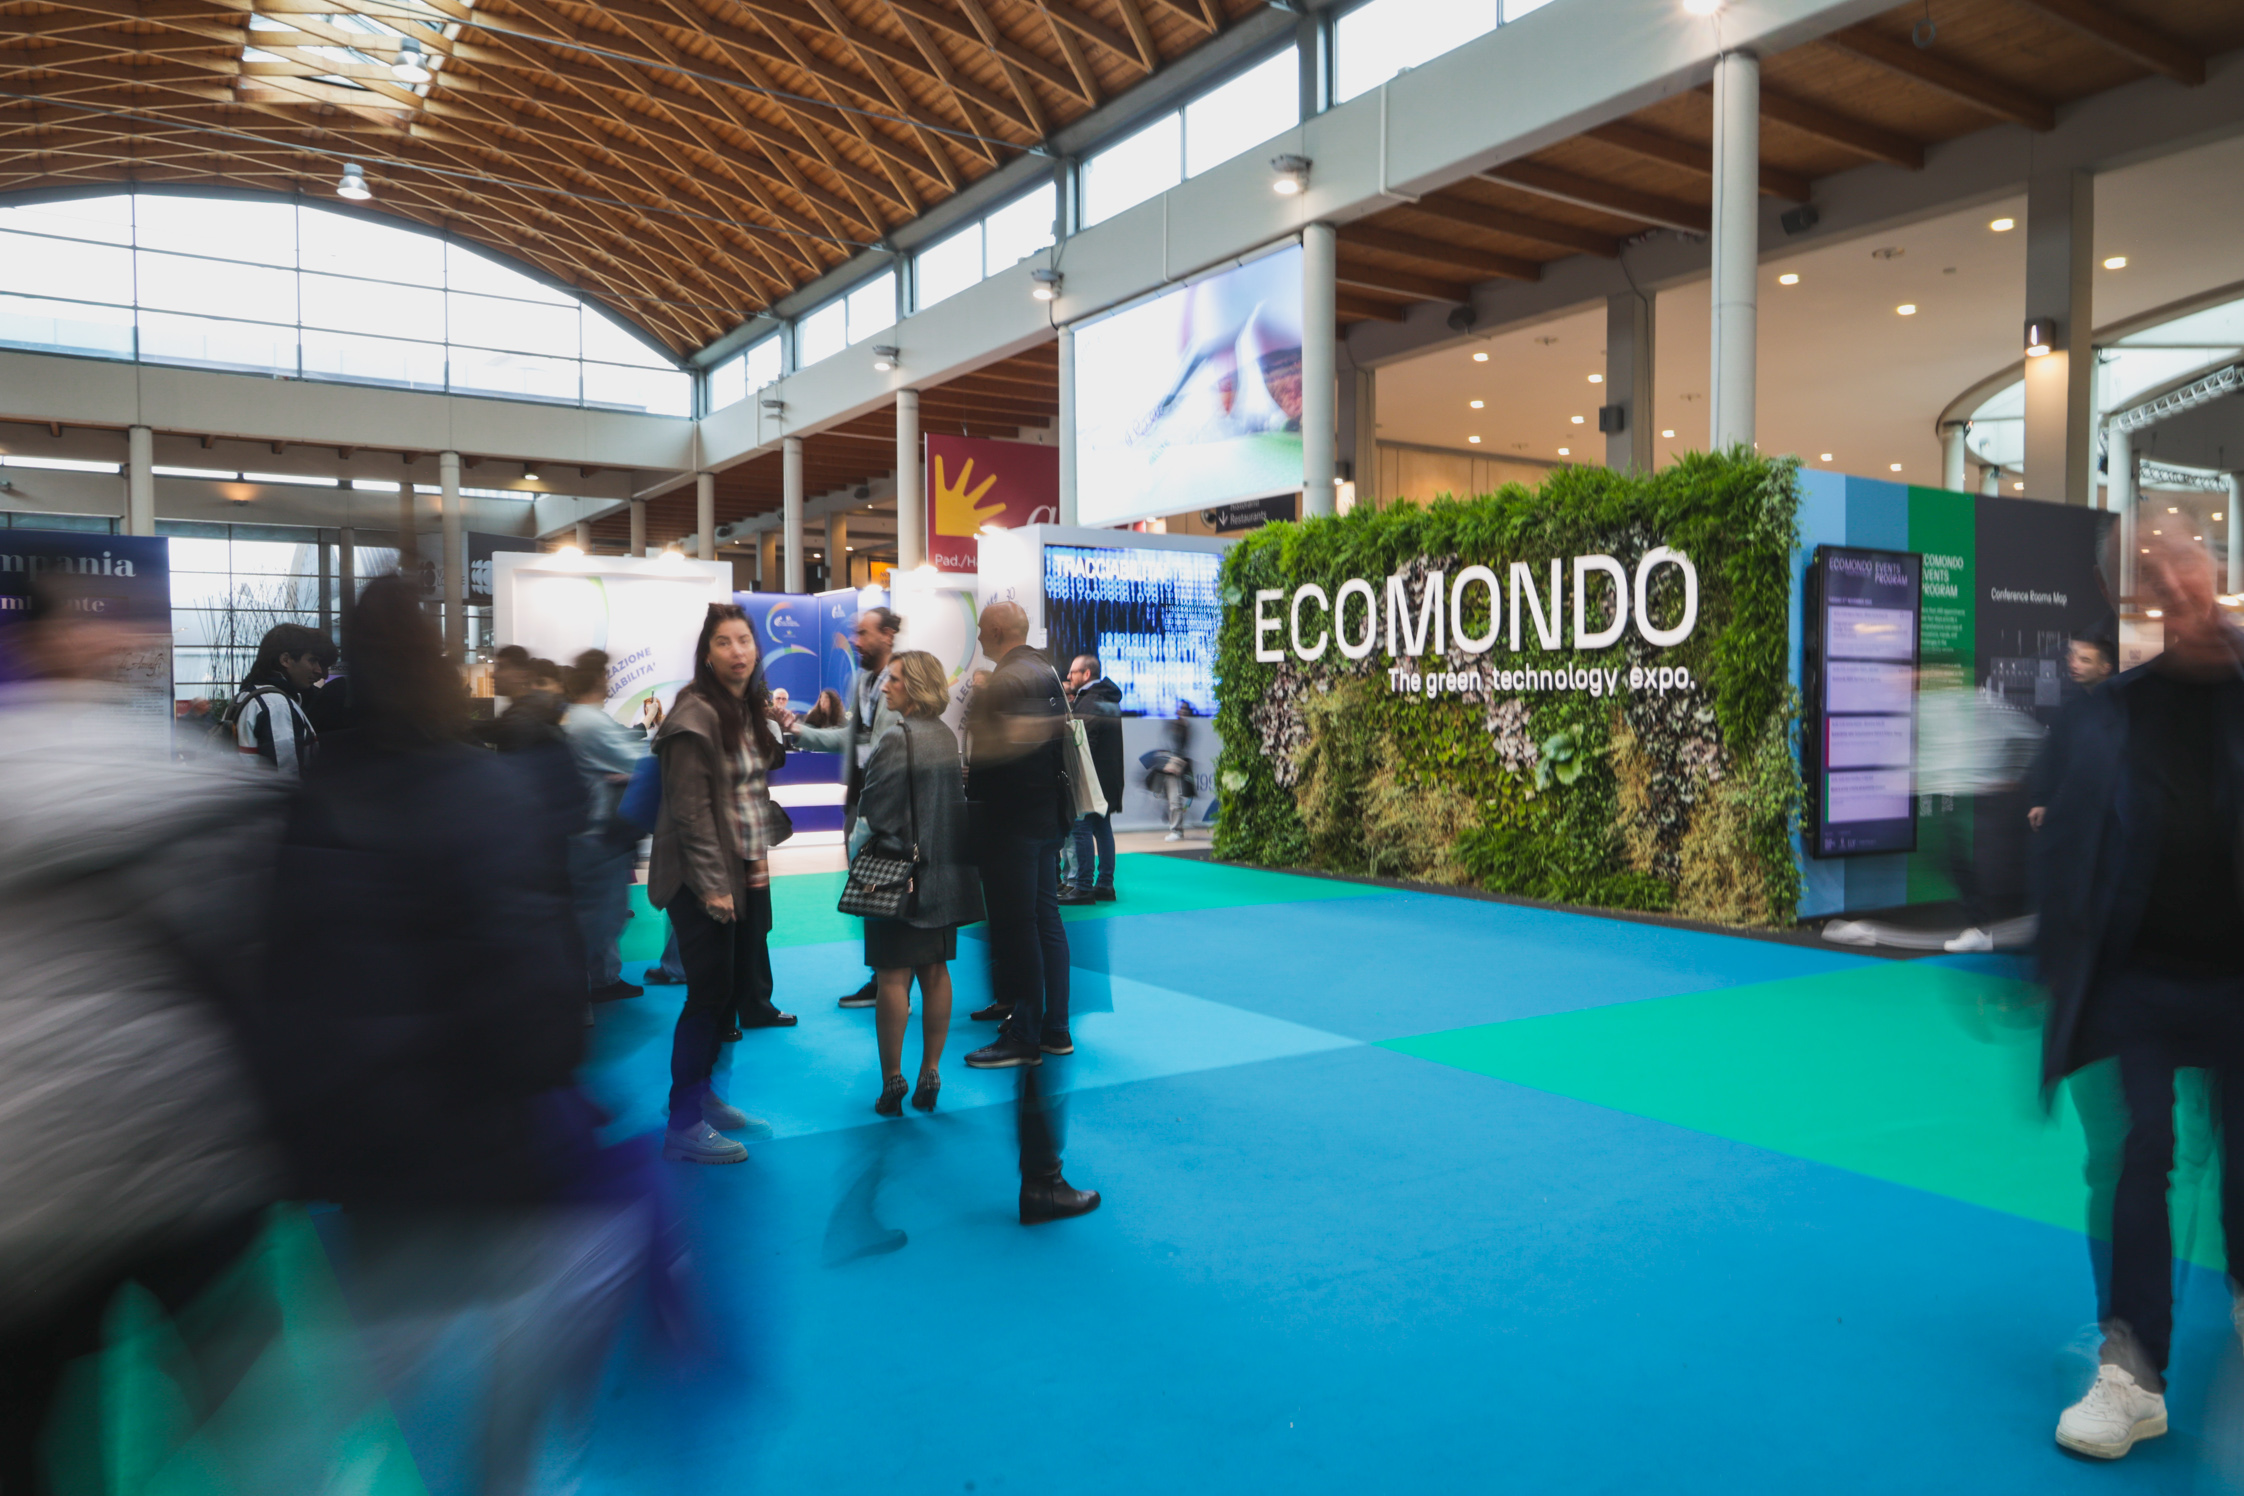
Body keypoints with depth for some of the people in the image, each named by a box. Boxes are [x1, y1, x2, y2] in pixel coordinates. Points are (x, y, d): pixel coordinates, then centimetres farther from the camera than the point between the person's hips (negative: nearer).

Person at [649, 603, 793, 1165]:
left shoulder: (750, 707, 12)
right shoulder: (696, 713, -14)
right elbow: (690, 807, -18)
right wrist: (712, 882, -19)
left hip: (748, 871, 8)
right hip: (706, 879, -8)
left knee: (735, 986, 12)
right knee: (710, 993, -4)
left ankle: (704, 1097, 26)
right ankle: (683, 1126, 5)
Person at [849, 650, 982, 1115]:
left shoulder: (897, 739, -16)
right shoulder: (947, 737, 6)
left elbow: (873, 813, -13)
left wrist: (853, 854, 2)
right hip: (944, 870, 7)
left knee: (893, 977, -1)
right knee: (935, 972, 10)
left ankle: (892, 1081, 4)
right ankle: (930, 1076, 17)